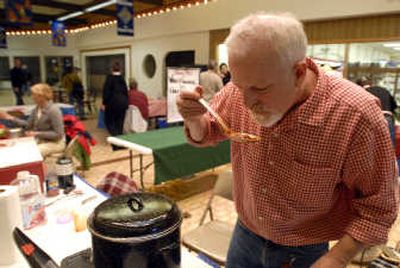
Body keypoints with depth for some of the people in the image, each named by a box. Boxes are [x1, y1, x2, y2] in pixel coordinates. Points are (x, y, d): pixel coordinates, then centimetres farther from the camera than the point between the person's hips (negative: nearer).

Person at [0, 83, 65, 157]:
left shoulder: (53, 110, -23)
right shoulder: (37, 108, 3)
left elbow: (58, 134, -23)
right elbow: (28, 125, 10)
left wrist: (37, 133, -22)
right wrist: (10, 118, 4)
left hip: (55, 143, -8)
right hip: (41, 140, 8)